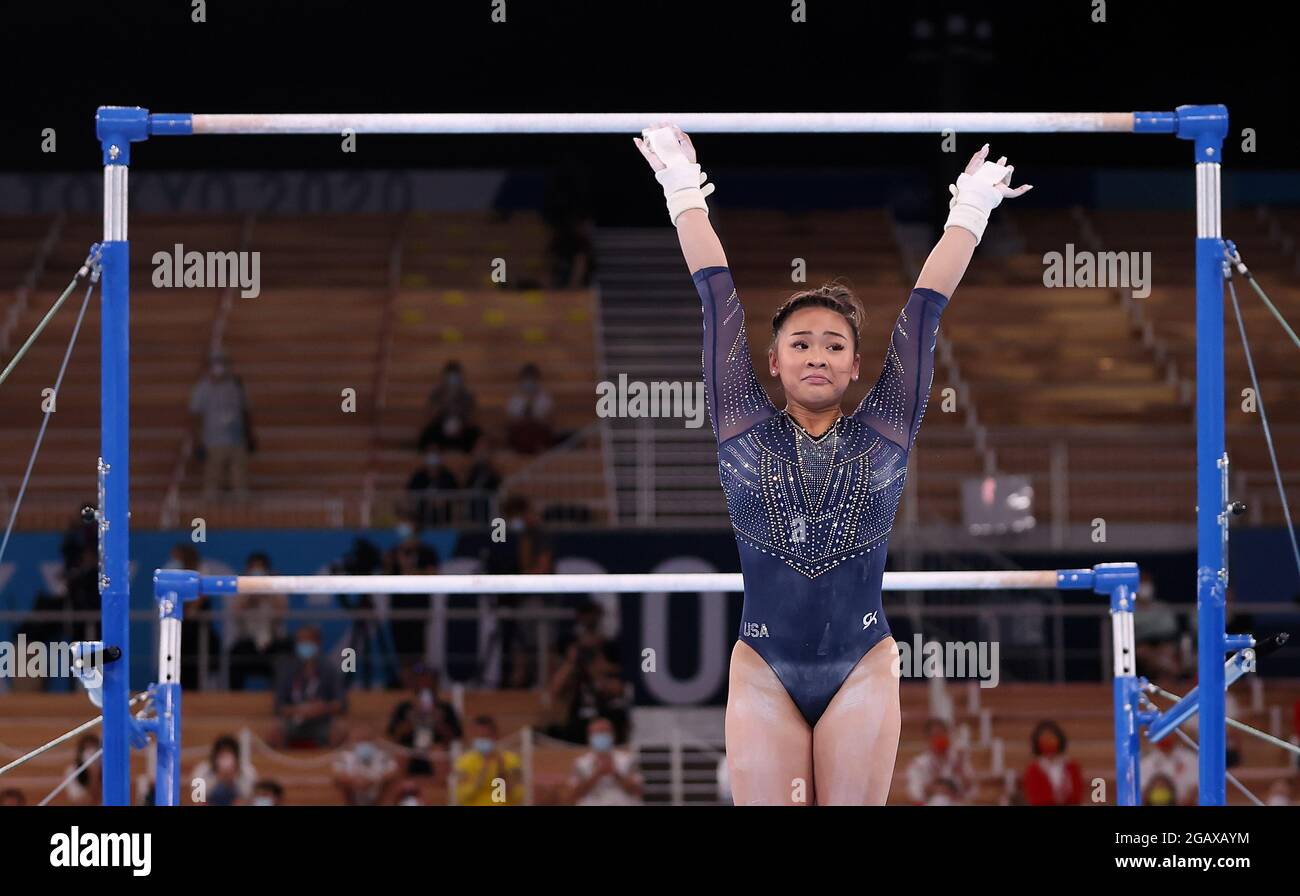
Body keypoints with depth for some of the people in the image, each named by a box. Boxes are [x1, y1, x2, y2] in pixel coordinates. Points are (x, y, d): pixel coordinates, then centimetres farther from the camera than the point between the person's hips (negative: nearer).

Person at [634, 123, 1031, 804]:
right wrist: (685, 195, 10)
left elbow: (923, 309, 8)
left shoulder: (882, 432, 5)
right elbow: (719, 299, 6)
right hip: (762, 670, 0)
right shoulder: (744, 429, 4)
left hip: (862, 670, 0)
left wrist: (970, 211, 13)